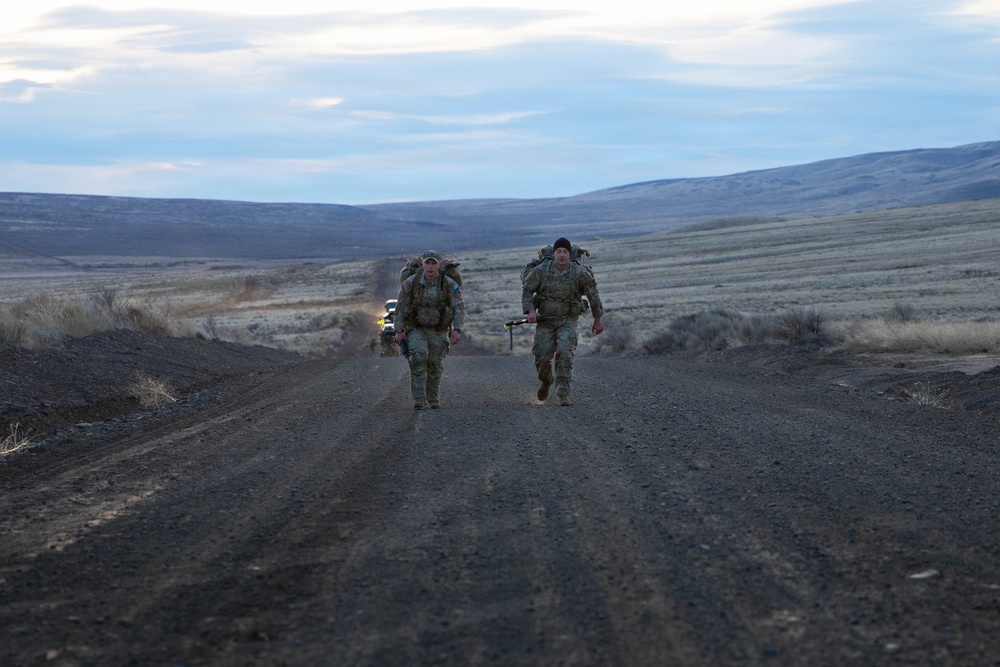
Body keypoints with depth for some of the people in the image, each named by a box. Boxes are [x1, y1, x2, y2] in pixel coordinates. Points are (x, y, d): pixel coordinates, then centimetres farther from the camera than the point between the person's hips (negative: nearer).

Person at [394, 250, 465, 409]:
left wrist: (457, 330, -27)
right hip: (416, 329, -1)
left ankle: (433, 398, 26)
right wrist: (399, 331, -9)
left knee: (435, 364, 1)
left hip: (438, 330, 1)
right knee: (418, 354, -25)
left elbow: (459, 308, -14)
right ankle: (419, 399, -23)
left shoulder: (449, 285, -14)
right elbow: (400, 308, -5)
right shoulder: (411, 283, -13)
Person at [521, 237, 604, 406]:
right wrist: (530, 311, -15)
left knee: (565, 354, -20)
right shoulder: (541, 270, -10)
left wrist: (597, 320, 6)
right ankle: (546, 380, 33)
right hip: (545, 319, 1)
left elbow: (593, 295, -1)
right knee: (542, 357, -1)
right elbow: (527, 290, 0)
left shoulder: (580, 273, -12)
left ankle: (562, 394, -15)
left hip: (568, 320, -1)